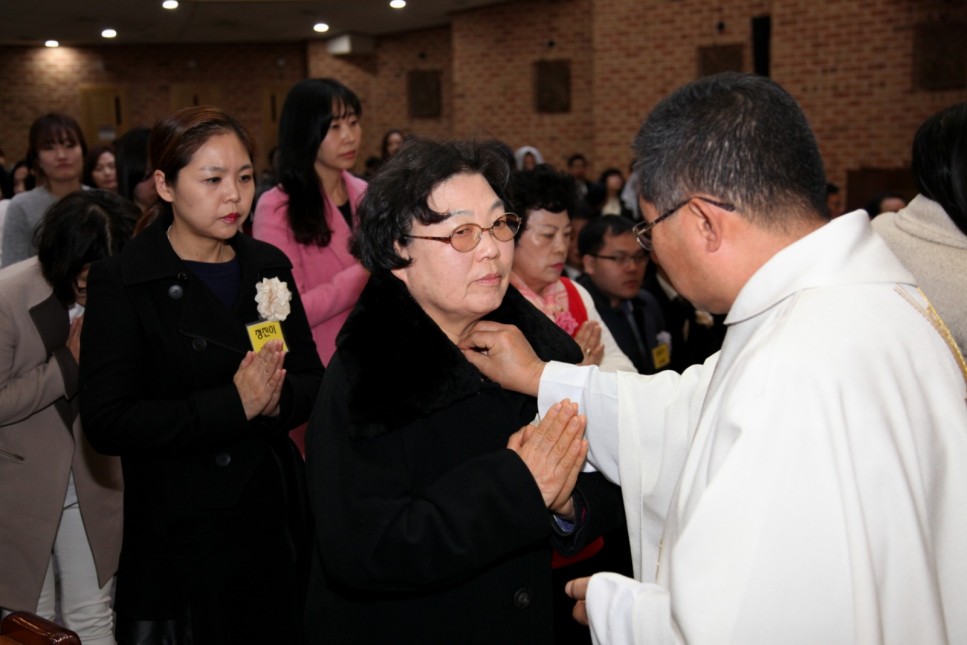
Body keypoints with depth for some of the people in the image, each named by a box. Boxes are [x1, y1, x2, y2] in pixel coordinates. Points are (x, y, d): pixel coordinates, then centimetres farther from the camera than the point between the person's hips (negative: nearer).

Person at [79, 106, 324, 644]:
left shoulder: (268, 266, 5)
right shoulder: (122, 283, -10)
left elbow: (312, 379, 8)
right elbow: (107, 423, -16)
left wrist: (278, 398, -14)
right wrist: (234, 404, -22)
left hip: (277, 514, 5)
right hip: (182, 534, -5)